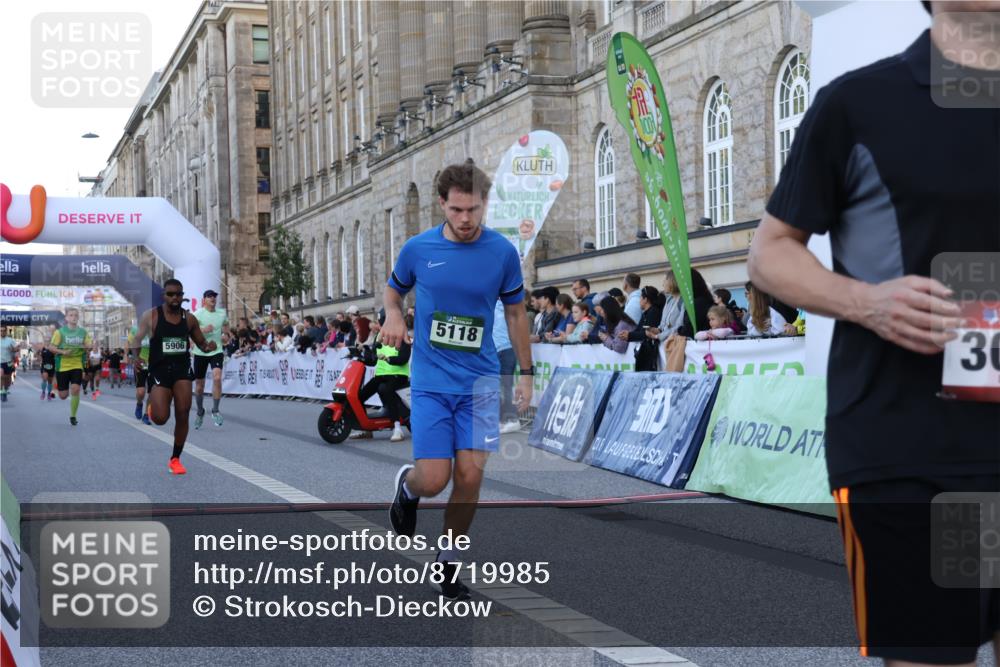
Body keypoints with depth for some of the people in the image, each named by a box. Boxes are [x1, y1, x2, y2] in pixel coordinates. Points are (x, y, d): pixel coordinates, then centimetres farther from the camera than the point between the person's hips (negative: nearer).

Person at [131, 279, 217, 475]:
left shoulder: (189, 319, 4)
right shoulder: (151, 316, -4)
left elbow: (201, 344, 14)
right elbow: (136, 340, 3)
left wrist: (209, 346, -9)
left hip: (182, 369, 2)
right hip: (159, 370, -2)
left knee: (183, 415, -7)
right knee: (160, 419, -13)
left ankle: (175, 459, 10)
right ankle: (152, 404, 27)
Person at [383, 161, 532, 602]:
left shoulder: (502, 252, -3)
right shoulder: (418, 249, -3)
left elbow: (515, 312, 9)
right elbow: (394, 288, 16)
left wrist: (526, 374, 8)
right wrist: (393, 315, -7)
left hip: (480, 381, 1)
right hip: (430, 381, 0)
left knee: (470, 475, -7)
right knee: (434, 479, -9)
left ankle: (448, 563, 14)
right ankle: (407, 485, 29)